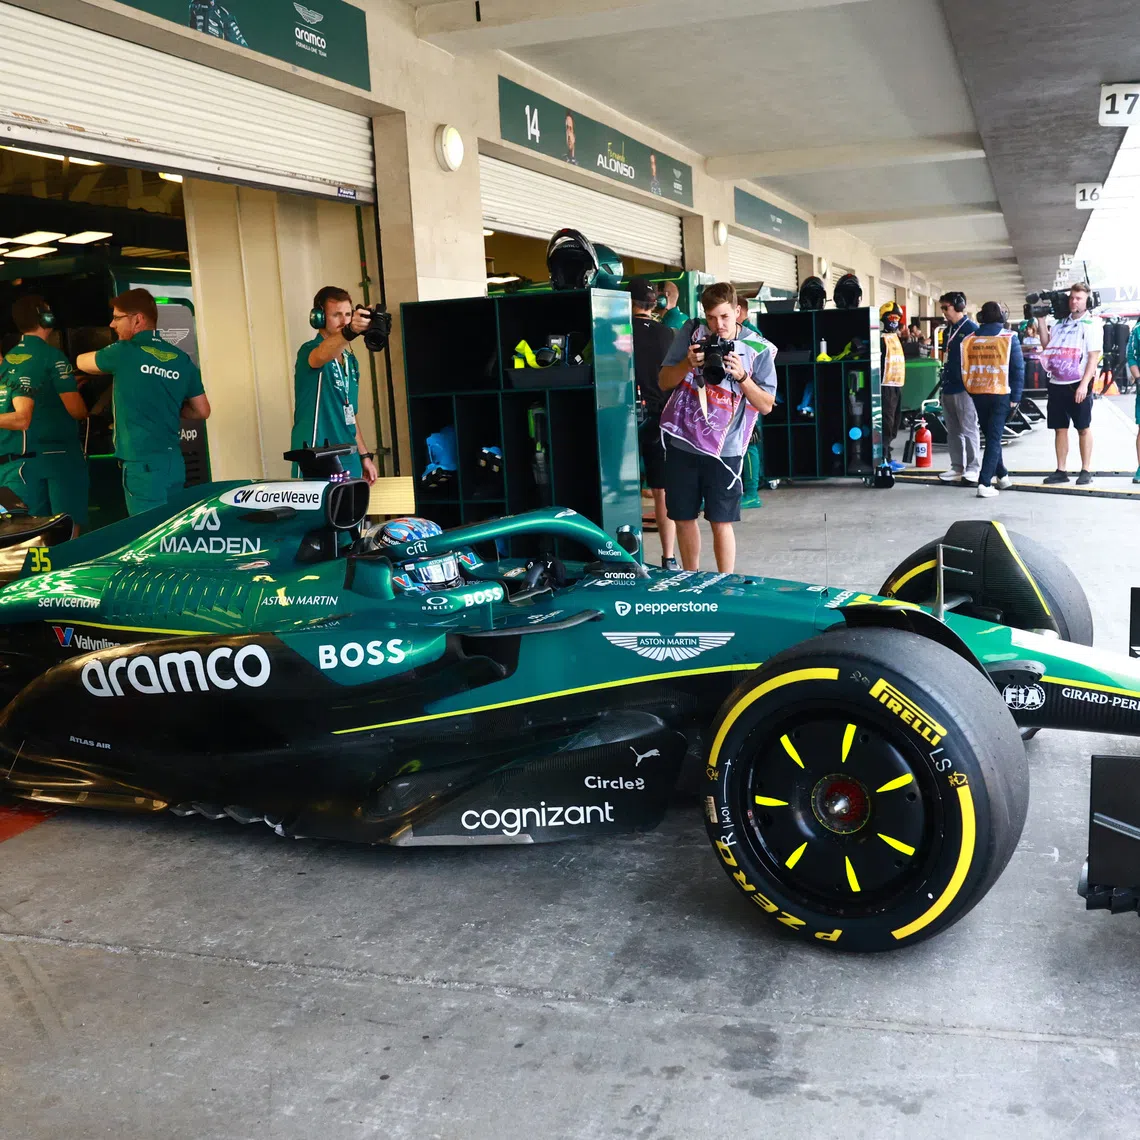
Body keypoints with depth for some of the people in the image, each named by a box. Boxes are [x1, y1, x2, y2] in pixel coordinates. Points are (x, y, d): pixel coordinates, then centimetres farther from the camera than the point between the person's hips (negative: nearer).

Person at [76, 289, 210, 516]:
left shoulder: (124, 352, -6)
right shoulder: (182, 359, 8)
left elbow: (81, 362, 14)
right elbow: (202, 411, 14)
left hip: (142, 464, -6)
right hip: (174, 461, 6)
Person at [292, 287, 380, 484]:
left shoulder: (350, 361, 16)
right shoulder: (309, 351, -6)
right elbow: (322, 355, -33)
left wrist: (365, 455, 16)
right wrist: (349, 332, -51)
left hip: (349, 463, 7)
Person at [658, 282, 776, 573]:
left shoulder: (759, 350, -2)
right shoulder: (691, 333, 3)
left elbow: (766, 406, -2)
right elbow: (664, 382, 6)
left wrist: (741, 376, -17)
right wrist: (688, 364, -13)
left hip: (724, 449, -2)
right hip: (682, 442, 2)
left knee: (721, 523, -3)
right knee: (683, 518, 9)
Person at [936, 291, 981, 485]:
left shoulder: (971, 329, -8)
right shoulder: (948, 330, 16)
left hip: (965, 387, -8)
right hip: (948, 387, 8)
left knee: (968, 429, -4)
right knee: (953, 431, 11)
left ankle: (973, 469, 0)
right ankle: (957, 468, 17)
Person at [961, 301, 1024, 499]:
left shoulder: (969, 339, 2)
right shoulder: (1009, 338, -6)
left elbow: (965, 369, 6)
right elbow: (1018, 369, -6)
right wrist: (1015, 396, -1)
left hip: (977, 394, 3)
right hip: (1001, 394, -3)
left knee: (990, 436, 18)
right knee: (994, 438, -1)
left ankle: (1002, 475, 28)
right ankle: (985, 483, -10)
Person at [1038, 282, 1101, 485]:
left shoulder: (1091, 324, -3)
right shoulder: (1060, 323, 14)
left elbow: (1094, 356, -9)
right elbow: (1046, 345, 11)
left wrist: (1084, 384, -17)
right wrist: (1041, 319, 7)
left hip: (1078, 385, -5)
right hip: (1057, 384, 5)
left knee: (1083, 428, 2)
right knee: (1060, 428, 7)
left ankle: (1086, 471, 7)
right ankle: (1061, 470, 13)